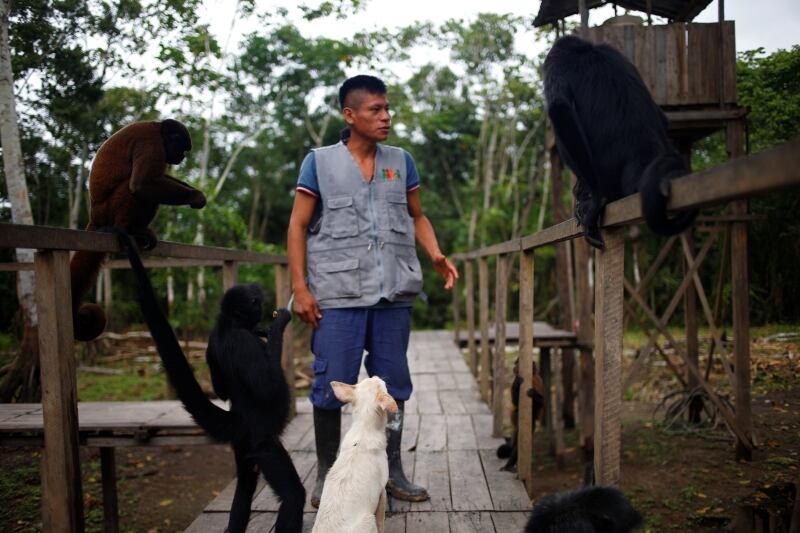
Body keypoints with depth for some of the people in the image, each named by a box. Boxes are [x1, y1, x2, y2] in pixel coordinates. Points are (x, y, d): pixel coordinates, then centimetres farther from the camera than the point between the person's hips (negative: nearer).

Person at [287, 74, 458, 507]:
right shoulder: (320, 162, 3)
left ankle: (392, 471, 24)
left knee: (393, 385, 9)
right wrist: (299, 287, -5)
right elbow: (298, 226, 3)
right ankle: (326, 475, 16)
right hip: (337, 295, -3)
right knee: (332, 385, 0)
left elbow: (417, 216, 18)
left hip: (393, 295, 3)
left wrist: (436, 255, -1)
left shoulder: (401, 161, 12)